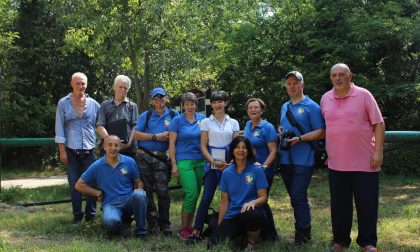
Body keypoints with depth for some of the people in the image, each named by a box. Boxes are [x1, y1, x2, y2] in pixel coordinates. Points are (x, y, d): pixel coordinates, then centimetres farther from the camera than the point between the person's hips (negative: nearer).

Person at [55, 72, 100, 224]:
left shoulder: (94, 104, 6)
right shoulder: (63, 103, 3)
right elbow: (59, 128, 1)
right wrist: (62, 150, -4)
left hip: (90, 150, 1)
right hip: (71, 151, -1)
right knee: (74, 184, 4)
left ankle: (90, 214, 11)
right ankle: (77, 215, 13)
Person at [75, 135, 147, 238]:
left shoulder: (129, 162, 3)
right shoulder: (97, 166, 1)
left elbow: (138, 181, 14)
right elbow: (79, 185, 9)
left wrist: (139, 189, -9)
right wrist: (98, 193, 1)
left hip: (129, 200, 1)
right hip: (110, 204, -1)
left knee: (139, 195, -34)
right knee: (111, 221, -36)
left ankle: (140, 229, -14)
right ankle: (123, 220, 4)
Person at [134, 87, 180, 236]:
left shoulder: (174, 115, 10)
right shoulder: (146, 115, 9)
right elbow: (136, 135, 1)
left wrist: (170, 137, -9)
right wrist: (156, 137, -7)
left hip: (161, 158, -1)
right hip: (144, 156, 1)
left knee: (162, 191, -9)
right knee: (147, 190, 4)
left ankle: (164, 225, 0)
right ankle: (152, 223, 13)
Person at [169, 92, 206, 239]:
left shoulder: (202, 119, 8)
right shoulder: (177, 120, -1)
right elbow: (172, 144, -1)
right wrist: (174, 164, -5)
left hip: (200, 161, 4)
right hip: (184, 161, -4)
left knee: (196, 195, 6)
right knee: (191, 194, -13)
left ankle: (190, 226, 17)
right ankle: (184, 228, -1)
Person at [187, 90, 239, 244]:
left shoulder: (233, 123, 10)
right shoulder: (206, 122, 6)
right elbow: (203, 146, 2)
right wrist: (214, 162, -11)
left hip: (230, 164, 2)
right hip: (212, 164, -2)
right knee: (206, 198, -8)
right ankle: (195, 232, -6)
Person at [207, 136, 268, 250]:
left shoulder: (257, 170, -2)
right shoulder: (226, 173, 8)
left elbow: (263, 198, -4)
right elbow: (224, 202, 11)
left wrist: (253, 202, -26)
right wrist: (219, 227, 8)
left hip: (252, 212, -2)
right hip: (232, 216, 2)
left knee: (248, 215, -40)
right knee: (213, 244, -22)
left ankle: (252, 244, -8)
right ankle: (240, 236, 10)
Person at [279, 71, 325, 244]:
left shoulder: (311, 106, -5)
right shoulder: (285, 107, 16)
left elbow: (321, 131, -10)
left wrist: (299, 139, -20)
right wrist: (280, 131, 4)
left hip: (303, 160, -7)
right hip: (285, 159, 7)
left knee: (298, 196, -10)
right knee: (294, 196, 12)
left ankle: (303, 233, 0)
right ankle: (302, 229, 23)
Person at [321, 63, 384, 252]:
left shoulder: (363, 95, -3)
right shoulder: (325, 99, 8)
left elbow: (378, 124, -3)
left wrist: (378, 151, -10)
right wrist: (327, 152, 14)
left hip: (364, 162, -3)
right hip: (336, 163, 3)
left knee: (367, 204, 3)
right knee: (339, 205, 10)